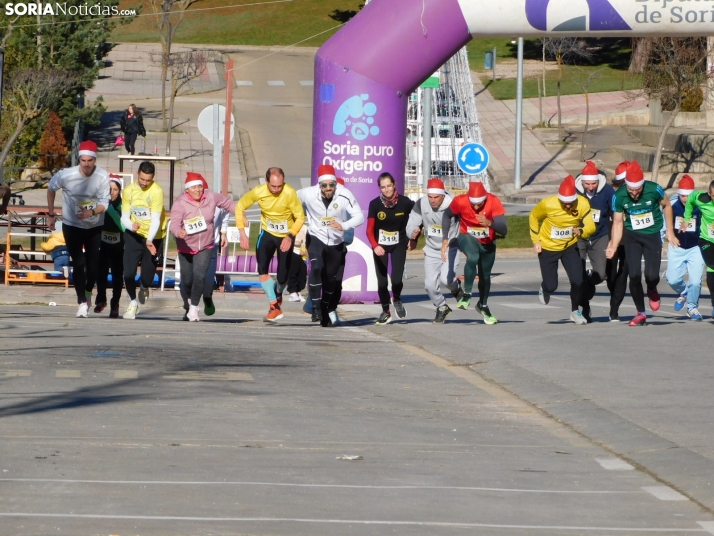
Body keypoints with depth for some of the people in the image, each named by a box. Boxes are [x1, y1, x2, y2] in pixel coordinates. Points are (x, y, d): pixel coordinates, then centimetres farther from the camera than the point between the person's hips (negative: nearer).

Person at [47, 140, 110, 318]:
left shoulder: (103, 176, -20)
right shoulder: (66, 175, -20)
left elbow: (104, 203, -16)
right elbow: (51, 189, 0)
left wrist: (91, 212, -36)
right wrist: (51, 215, 4)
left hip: (95, 226, 1)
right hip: (72, 225, -1)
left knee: (93, 263, 6)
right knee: (78, 263, -11)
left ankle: (88, 292, 33)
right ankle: (82, 301, -5)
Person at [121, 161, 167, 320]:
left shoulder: (157, 191, -18)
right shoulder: (129, 190, -5)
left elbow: (156, 219, -22)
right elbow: (124, 217, -3)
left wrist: (149, 240, -35)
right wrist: (131, 226, -27)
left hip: (153, 236, -2)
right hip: (134, 235, 2)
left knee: (148, 273, 0)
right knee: (128, 271, -10)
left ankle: (144, 288, 38)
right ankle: (133, 303, 11)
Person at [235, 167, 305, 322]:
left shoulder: (290, 193, -27)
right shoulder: (258, 192, -20)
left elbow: (300, 217, -18)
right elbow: (240, 206, -5)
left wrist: (291, 236, -31)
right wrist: (242, 233, -11)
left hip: (286, 237, -2)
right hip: (267, 233, 2)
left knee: (282, 277, -1)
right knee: (262, 270, -16)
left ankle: (278, 296, 36)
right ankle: (275, 307, -5)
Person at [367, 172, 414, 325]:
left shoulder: (405, 203, -15)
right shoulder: (375, 204, -15)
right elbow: (370, 229, -15)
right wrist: (375, 246, -31)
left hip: (399, 244, -1)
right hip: (380, 245, 1)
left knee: (396, 279, -14)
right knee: (382, 282, -1)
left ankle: (397, 300, 20)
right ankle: (385, 311, 22)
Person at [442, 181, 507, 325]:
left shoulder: (494, 202, -30)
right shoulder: (460, 201, -28)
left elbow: (503, 230, -33)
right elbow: (447, 215, -6)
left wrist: (489, 223, -53)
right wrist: (445, 239, -11)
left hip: (487, 243, 2)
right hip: (467, 237, -2)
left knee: (485, 275, 15)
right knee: (473, 257, -35)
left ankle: (483, 305, 43)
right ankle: (467, 294, -18)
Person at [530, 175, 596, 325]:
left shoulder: (583, 204, -23)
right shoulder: (548, 204, -25)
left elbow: (591, 226, -24)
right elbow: (534, 217, -5)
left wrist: (581, 231, -47)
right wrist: (536, 240, -4)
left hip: (570, 247, 1)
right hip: (548, 248, -1)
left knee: (577, 280, -10)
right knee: (551, 286, 1)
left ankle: (575, 311, 16)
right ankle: (545, 290, 40)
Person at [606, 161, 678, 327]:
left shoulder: (654, 190, -20)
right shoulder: (619, 197, -17)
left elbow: (666, 206, 0)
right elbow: (618, 222, -6)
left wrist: (670, 231, 4)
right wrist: (613, 246, -15)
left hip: (652, 235, -1)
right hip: (631, 236, 1)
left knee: (651, 275, -12)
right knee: (634, 275, -7)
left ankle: (652, 291, 27)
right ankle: (641, 313, 11)